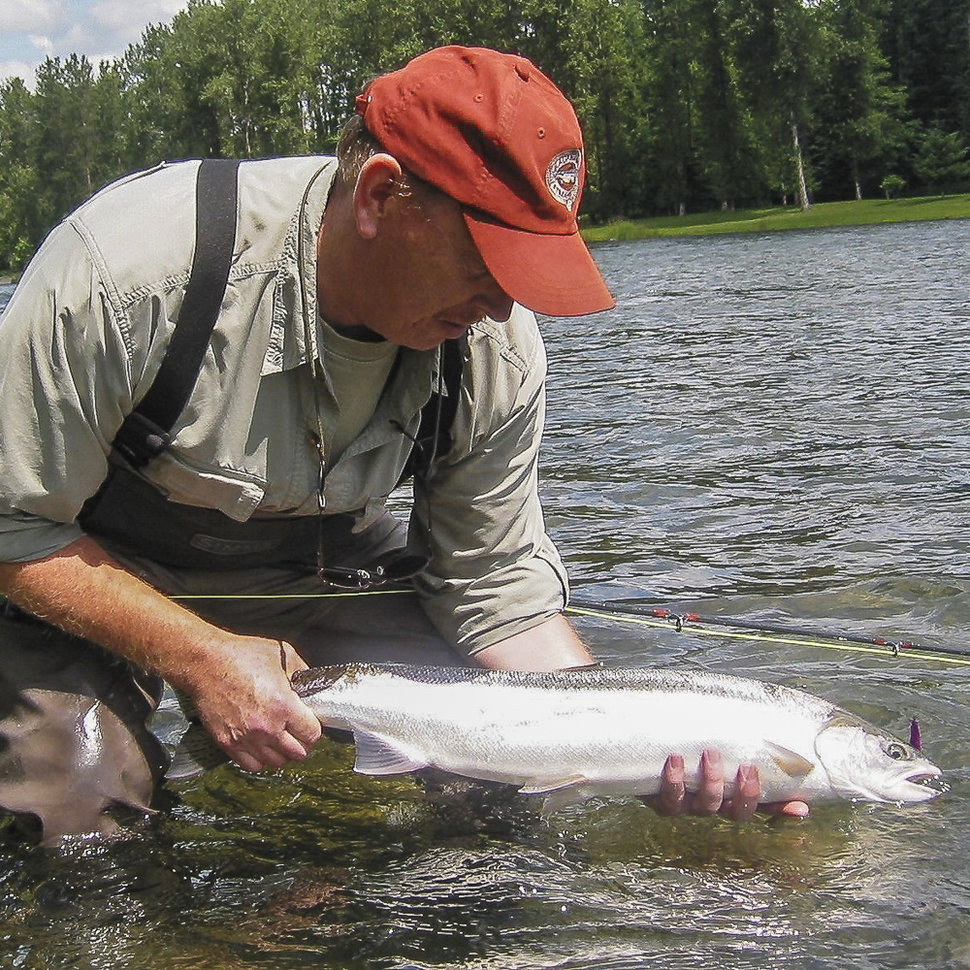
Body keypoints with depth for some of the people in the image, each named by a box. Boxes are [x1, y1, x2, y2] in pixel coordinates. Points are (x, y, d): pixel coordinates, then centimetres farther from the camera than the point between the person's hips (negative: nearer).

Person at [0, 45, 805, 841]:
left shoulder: (496, 351, -19)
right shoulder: (128, 272, -33)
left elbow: (500, 591, -11)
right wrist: (200, 658, -30)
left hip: (322, 566, 4)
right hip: (98, 575, -3)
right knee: (71, 801, -24)